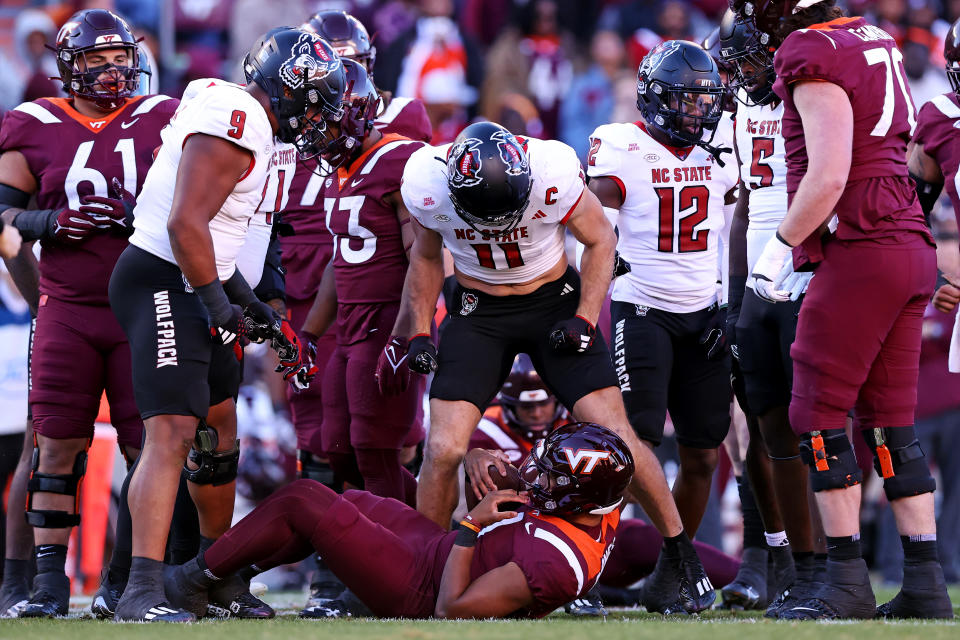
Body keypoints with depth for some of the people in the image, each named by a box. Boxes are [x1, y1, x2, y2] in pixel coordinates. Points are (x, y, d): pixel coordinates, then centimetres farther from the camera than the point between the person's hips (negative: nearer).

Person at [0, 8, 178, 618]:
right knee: (58, 446, -1)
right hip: (67, 310, 0)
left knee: (150, 446, -3)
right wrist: (52, 223, -13)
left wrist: (136, 214, -14)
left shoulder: (159, 121, 4)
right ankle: (50, 581, 2)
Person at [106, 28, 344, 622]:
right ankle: (144, 591, -27)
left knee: (218, 433, 20)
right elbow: (186, 224, -23)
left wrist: (252, 307, 20)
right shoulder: (237, 123, -17)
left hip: (190, 285, 11)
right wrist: (219, 305, -17)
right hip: (162, 284, -11)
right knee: (172, 433, -19)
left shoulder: (243, 120, 16)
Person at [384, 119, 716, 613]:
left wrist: (585, 320, -14)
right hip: (478, 310, 1)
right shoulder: (427, 182, -21)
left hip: (553, 302, -1)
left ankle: (682, 556, 10)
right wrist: (418, 333, -3)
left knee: (615, 437, -9)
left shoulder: (552, 173, -27)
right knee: (443, 450, -12)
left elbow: (601, 240, -7)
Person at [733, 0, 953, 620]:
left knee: (818, 414, -1)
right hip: (912, 247, 9)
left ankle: (848, 581, -2)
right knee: (891, 421, 11)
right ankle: (926, 585, 10)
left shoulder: (813, 57, -13)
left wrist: (781, 245, -8)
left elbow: (828, 177, -18)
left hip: (861, 252, -9)